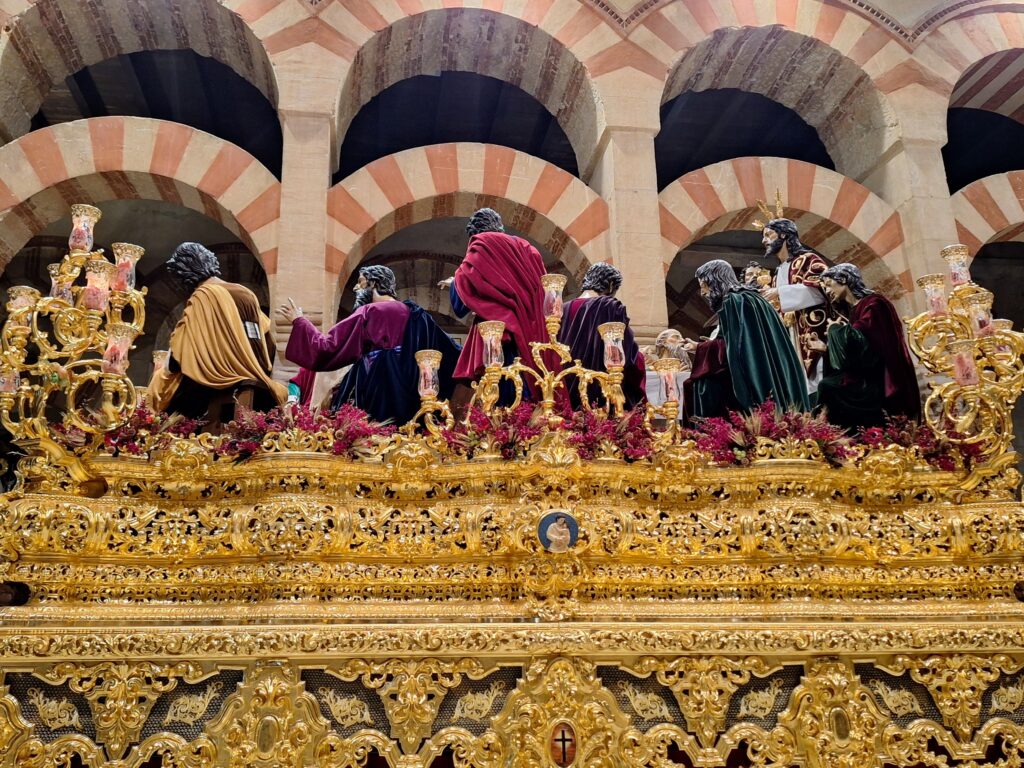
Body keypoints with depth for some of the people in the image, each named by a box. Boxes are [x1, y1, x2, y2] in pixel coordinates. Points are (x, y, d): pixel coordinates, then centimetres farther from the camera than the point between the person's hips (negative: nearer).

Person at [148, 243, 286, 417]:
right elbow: (269, 350, 16)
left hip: (215, 392, -6)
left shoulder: (202, 299, -4)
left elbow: (180, 354, -8)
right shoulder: (247, 294, 14)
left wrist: (162, 372, 8)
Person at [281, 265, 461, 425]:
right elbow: (452, 354, 13)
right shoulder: (418, 316, 14)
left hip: (376, 403, -6)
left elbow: (328, 349, -5)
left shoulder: (369, 312, -3)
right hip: (410, 406, 6)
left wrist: (299, 321, 6)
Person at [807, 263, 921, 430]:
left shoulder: (873, 304, -6)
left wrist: (836, 329, -4)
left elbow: (859, 343, -21)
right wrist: (825, 349, 9)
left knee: (827, 387, -23)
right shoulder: (851, 311, 17)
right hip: (867, 382, 8)